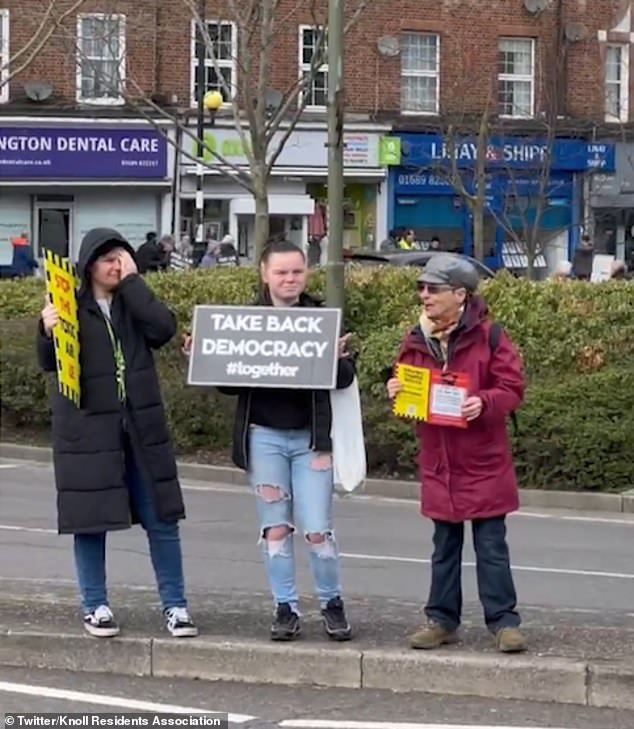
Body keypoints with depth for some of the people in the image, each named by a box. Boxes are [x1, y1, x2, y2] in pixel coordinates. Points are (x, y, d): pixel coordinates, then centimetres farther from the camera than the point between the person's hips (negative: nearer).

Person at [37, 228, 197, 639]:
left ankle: (175, 605, 10)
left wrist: (133, 282, -10)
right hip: (87, 430, -2)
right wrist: (48, 333, -23)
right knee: (90, 519, 3)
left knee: (162, 519, 2)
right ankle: (95, 607, 16)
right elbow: (49, 364, -3)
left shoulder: (134, 303, 7)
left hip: (141, 427, 3)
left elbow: (164, 328, -13)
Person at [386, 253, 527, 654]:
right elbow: (409, 391, 16)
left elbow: (513, 387, -9)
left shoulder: (488, 336, -10)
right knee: (445, 548, 13)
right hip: (439, 464, 5)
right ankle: (442, 620, 20)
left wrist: (484, 403, -26)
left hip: (485, 463, -5)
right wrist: (397, 392, -6)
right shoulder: (417, 340, 5)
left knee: (492, 547, 1)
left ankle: (504, 620, 8)